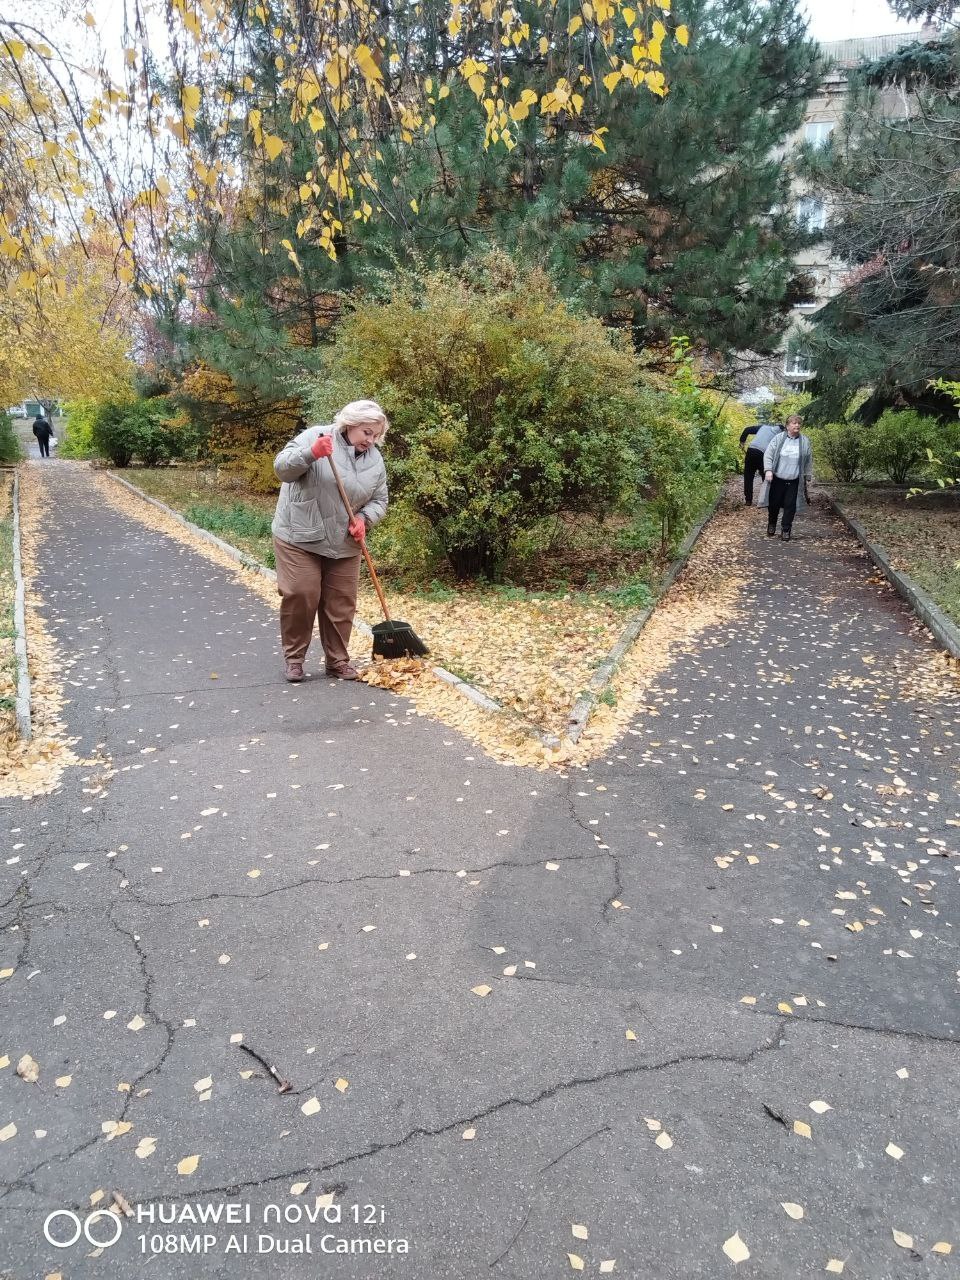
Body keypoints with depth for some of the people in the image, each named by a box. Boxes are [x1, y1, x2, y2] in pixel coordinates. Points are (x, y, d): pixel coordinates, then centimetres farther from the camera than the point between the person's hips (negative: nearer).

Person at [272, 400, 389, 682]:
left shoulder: (375, 460, 5)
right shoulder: (314, 436, -10)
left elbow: (379, 501, 10)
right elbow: (282, 467, -18)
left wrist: (363, 518, -11)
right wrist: (311, 453, -35)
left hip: (344, 544, 5)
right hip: (300, 538, -4)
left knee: (341, 603, 6)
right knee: (300, 596, -6)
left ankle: (337, 660, 19)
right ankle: (294, 657, 11)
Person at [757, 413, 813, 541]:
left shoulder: (805, 441, 3)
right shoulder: (778, 439, -1)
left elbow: (809, 461, 9)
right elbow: (768, 455, -3)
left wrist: (808, 477, 10)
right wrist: (768, 470, -15)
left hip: (794, 481, 1)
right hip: (777, 479, -1)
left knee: (790, 506, 0)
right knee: (774, 504, 8)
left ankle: (786, 530, 12)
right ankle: (771, 525, 31)